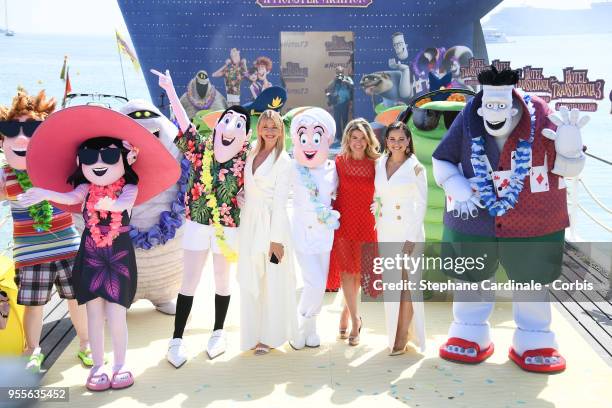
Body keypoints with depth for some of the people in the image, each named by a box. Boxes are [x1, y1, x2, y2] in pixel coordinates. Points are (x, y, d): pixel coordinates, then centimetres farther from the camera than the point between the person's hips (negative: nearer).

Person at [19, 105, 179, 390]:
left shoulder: (128, 187, -5)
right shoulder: (86, 188, 0)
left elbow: (124, 203, -24)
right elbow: (70, 198, -18)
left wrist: (108, 203, -40)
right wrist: (43, 193, -32)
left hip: (119, 258, -2)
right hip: (90, 258, 2)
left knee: (116, 316, -1)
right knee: (94, 314, 8)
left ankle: (120, 365, 18)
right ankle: (98, 366, 22)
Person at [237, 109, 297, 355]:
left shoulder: (283, 161, -8)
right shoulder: (252, 154, 8)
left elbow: (280, 203, -11)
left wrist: (277, 239, -13)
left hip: (271, 223, -5)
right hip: (249, 224, 5)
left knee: (271, 282, 3)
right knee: (250, 282, 10)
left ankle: (270, 336, 16)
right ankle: (253, 334, 23)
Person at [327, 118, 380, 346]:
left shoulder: (375, 164, -1)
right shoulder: (339, 162, -1)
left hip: (366, 224, 1)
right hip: (343, 222, -1)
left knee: (359, 270, 8)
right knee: (346, 269, -1)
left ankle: (347, 311, 28)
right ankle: (355, 319, 8)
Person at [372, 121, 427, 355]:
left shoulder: (415, 167, -7)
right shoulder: (379, 164, 6)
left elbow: (421, 204, -8)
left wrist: (412, 237, -13)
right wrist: (374, 219, 4)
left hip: (408, 230, -5)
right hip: (385, 231, 5)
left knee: (407, 282, 1)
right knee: (390, 282, 10)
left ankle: (402, 336, 10)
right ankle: (393, 332, 23)